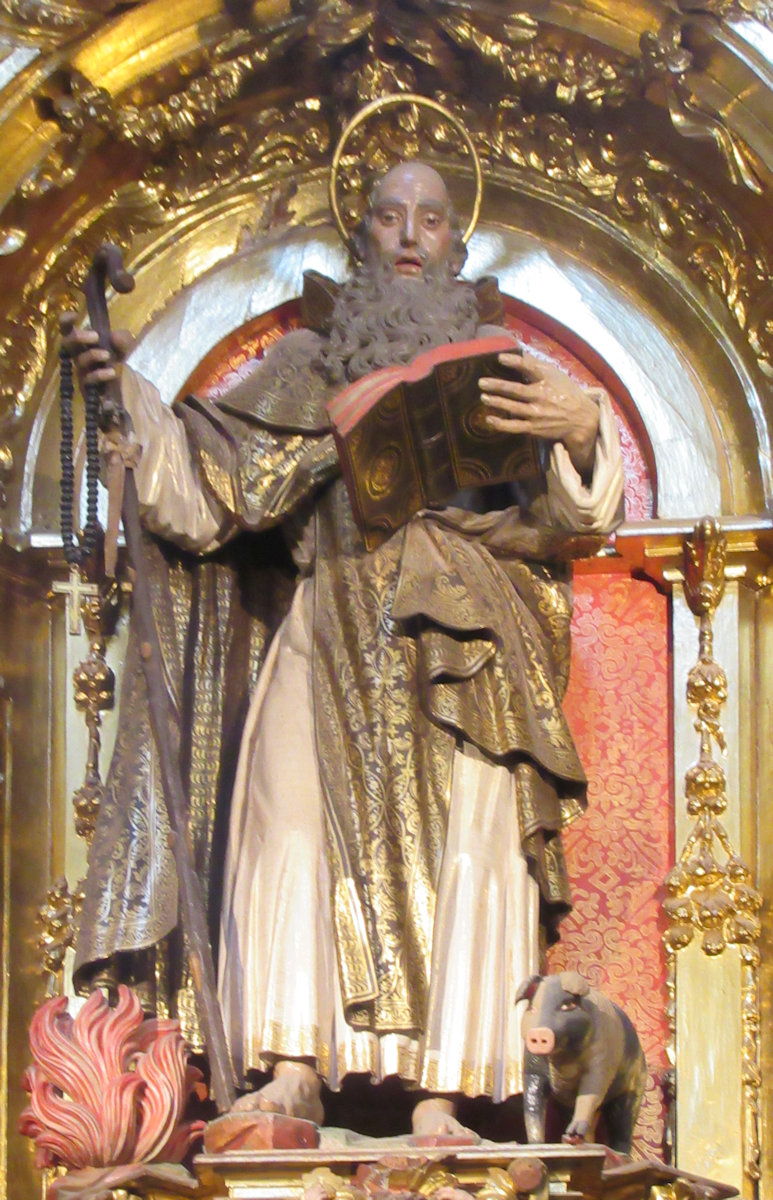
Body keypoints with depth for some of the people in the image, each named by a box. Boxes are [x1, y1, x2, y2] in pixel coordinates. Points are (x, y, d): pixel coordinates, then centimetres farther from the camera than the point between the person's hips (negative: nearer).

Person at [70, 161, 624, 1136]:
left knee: (466, 850, -14)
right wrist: (129, 397, -1)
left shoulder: (500, 362, 16)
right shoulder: (307, 365, 19)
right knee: (294, 827, -17)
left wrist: (583, 431, -21)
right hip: (336, 641, 1)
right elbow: (205, 490, 13)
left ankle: (440, 1094, -16)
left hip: (461, 639, -1)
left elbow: (570, 509, 1)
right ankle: (293, 1075, -21)